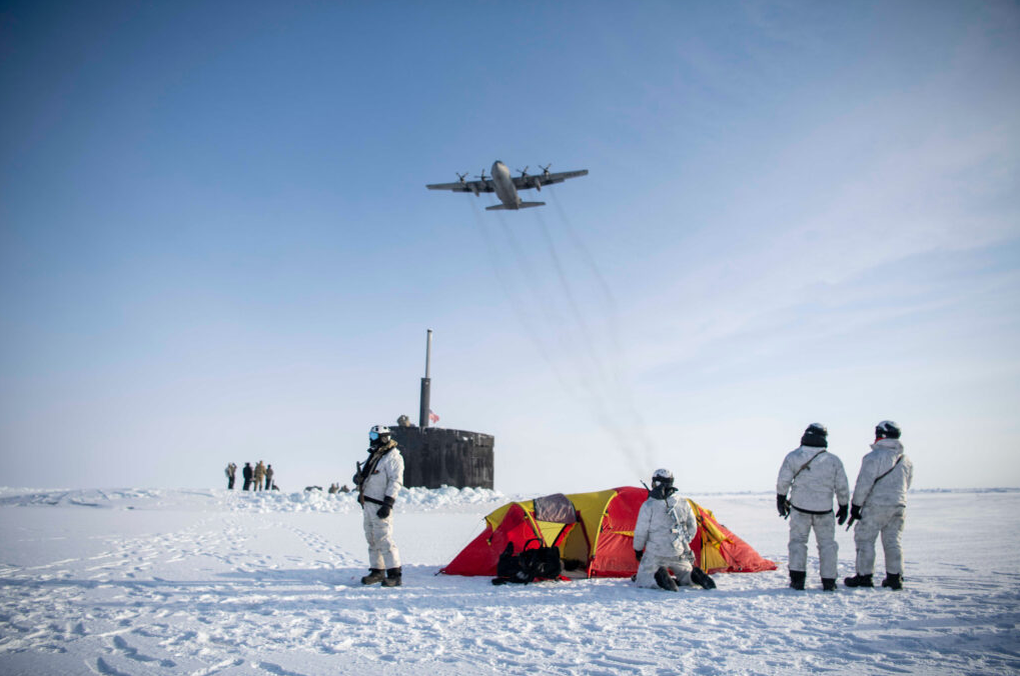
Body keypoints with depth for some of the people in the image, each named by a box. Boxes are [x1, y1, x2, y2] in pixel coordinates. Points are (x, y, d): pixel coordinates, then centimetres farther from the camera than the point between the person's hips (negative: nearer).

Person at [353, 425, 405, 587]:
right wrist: (359, 477, 1)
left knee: (384, 539, -11)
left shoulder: (392, 457, -10)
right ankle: (377, 571, 24)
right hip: (368, 504, 9)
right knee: (372, 539, 14)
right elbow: (362, 472, 26)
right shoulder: (374, 455, 18)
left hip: (380, 506, -9)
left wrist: (388, 504, -21)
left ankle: (395, 575, -8)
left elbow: (396, 481, -16)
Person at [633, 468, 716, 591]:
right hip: (679, 554, 4)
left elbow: (640, 532, -9)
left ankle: (658, 577, -21)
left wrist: (638, 550, 7)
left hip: (655, 554, -4)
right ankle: (695, 576, -6)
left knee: (641, 580, 8)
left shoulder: (648, 505, -12)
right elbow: (692, 528, 13)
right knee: (687, 573, 27)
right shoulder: (683, 503, 4)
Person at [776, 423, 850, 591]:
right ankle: (829, 581, 13)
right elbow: (842, 488, 3)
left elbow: (783, 482, -5)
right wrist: (843, 508, 15)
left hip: (799, 508, -1)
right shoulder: (834, 461, -1)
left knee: (798, 541, 8)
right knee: (827, 544, 12)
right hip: (824, 510, 1)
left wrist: (781, 500, 9)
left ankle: (797, 579, 2)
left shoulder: (793, 457, -5)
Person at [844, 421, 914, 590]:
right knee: (892, 541, 12)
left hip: (876, 505, -6)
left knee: (865, 539, 2)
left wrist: (856, 505, -9)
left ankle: (864, 576, 4)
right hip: (899, 505, 6)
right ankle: (895, 577, 12)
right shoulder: (906, 460, 9)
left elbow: (864, 484, -15)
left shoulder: (873, 457, -13)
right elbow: (907, 484, 17)